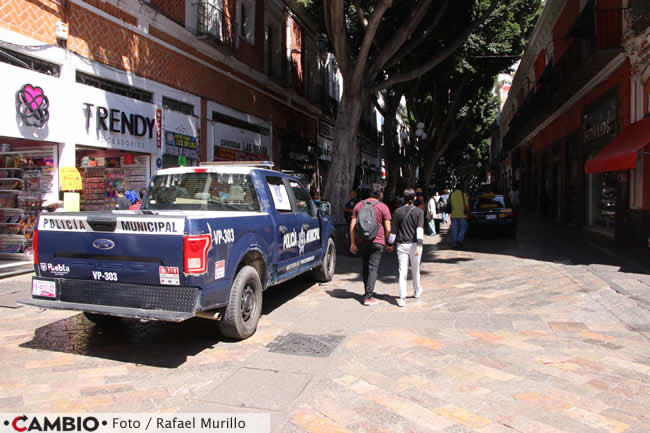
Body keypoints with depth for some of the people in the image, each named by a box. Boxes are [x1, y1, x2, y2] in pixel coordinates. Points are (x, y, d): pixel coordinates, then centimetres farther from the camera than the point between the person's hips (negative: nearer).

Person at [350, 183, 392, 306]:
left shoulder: (359, 205, 5)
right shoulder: (383, 207, -5)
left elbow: (352, 226, 2)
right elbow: (388, 229, -6)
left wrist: (353, 243, 6)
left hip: (362, 242, 4)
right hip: (377, 242, -3)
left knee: (365, 267, 16)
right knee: (373, 268, -2)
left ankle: (368, 292, 27)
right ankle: (368, 297, -5)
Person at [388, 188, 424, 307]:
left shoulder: (398, 211, 0)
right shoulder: (419, 211, -3)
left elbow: (393, 230, 2)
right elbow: (420, 229, -16)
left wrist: (390, 244, 14)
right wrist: (419, 244, -22)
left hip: (402, 245, 0)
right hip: (414, 244, 0)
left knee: (403, 271, -2)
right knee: (415, 270, 18)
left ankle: (402, 298, -11)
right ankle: (417, 291, 38)